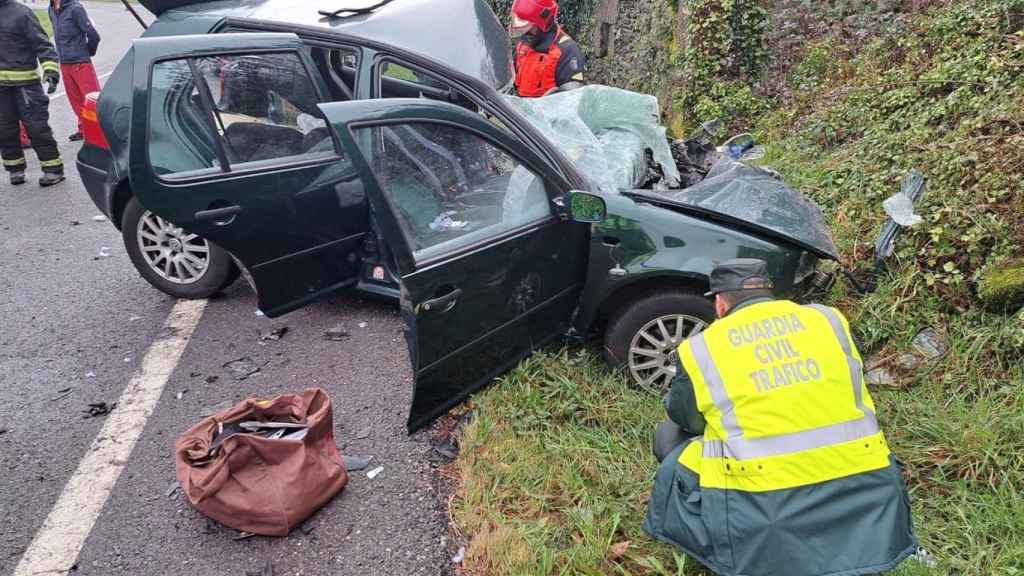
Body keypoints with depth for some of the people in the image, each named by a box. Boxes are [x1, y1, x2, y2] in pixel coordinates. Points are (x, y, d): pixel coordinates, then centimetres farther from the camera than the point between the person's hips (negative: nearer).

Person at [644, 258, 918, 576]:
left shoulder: (700, 350, -2)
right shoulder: (829, 319, 6)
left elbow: (684, 418, 12)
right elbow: (853, 398, 19)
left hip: (758, 509, -3)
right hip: (860, 491, 4)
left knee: (669, 437, 16)